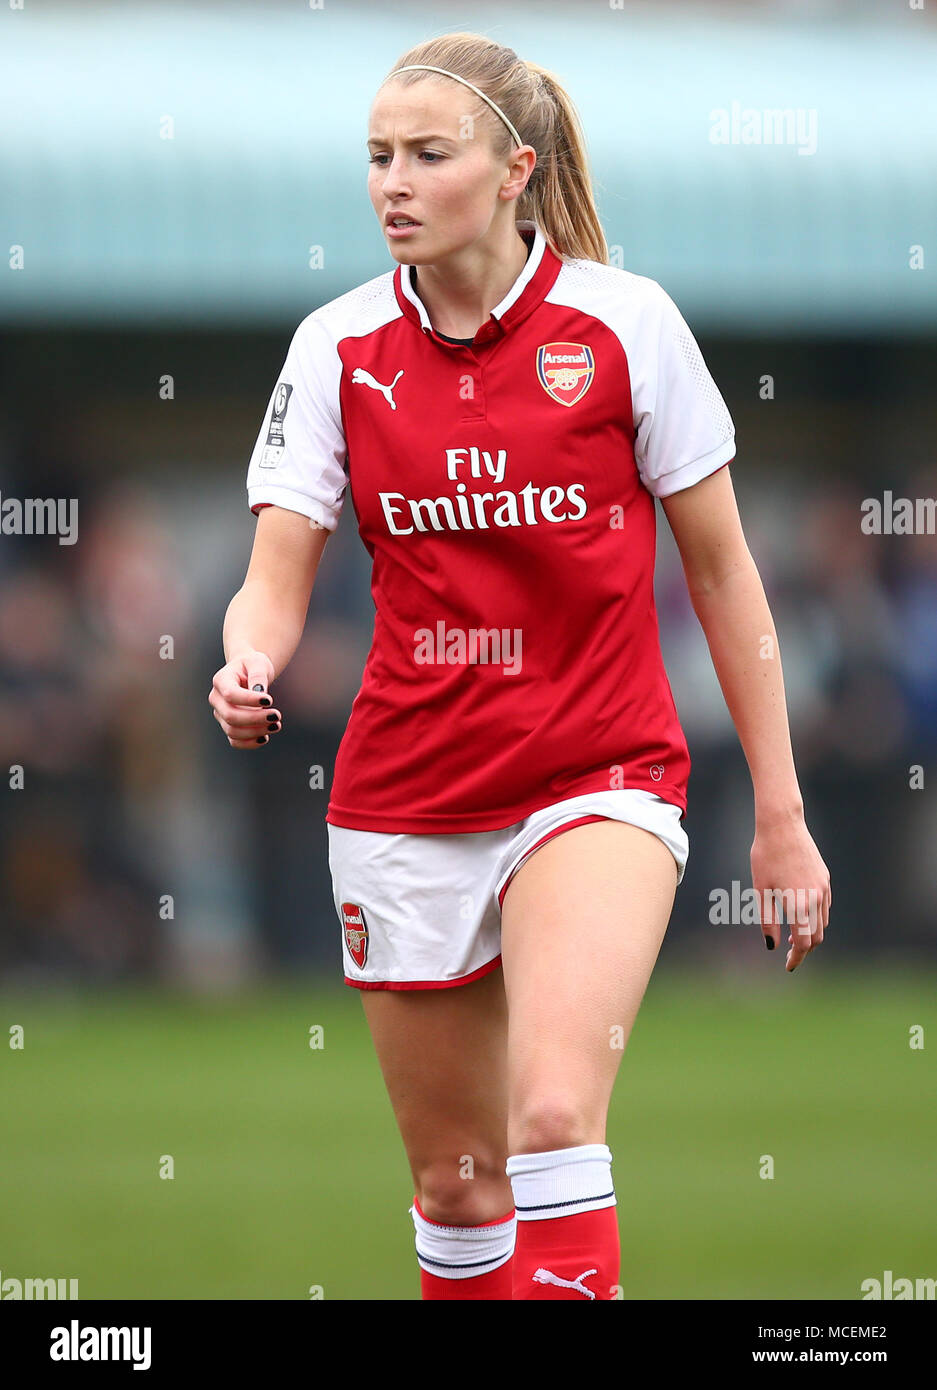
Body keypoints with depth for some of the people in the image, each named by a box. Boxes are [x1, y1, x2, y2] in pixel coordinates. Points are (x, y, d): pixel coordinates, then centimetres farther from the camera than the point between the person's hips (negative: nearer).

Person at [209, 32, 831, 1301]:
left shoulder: (623, 322, -6)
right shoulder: (339, 347, 0)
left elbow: (720, 569, 0)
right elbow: (277, 578, -3)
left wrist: (780, 813, 1)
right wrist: (248, 669, -28)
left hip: (599, 779, -3)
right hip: (404, 801, 3)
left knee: (554, 1115, -25)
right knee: (454, 1180, 10)